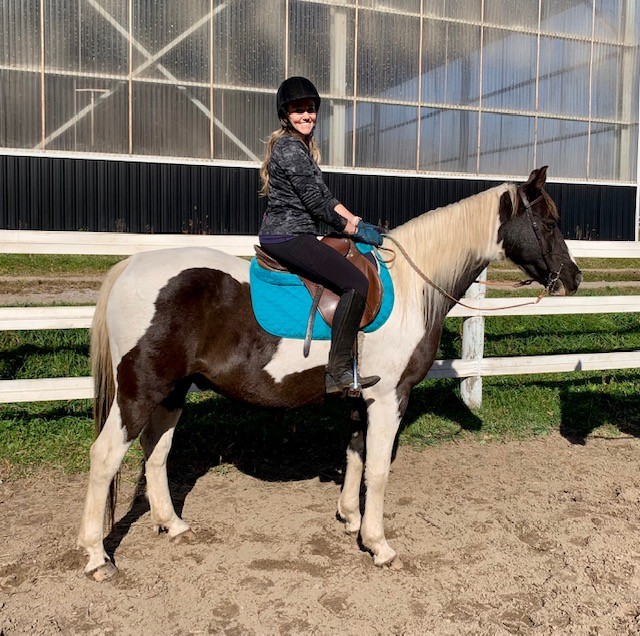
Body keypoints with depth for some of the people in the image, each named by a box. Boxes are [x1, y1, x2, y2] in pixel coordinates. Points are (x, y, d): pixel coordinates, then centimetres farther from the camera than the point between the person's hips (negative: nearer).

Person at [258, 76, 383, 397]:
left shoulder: (302, 146, 19)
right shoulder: (289, 148, -13)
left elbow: (325, 194, 19)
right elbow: (316, 202, -15)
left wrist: (357, 221, 10)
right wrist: (354, 229, -5)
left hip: (287, 236, 11)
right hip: (288, 237, -11)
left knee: (354, 260, 22)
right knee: (356, 283, -19)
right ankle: (338, 373, -20)